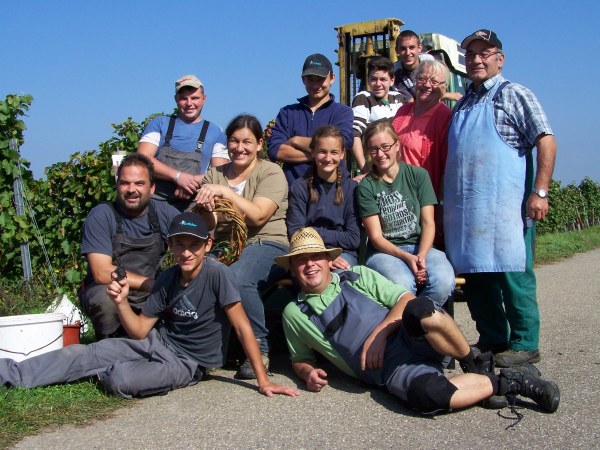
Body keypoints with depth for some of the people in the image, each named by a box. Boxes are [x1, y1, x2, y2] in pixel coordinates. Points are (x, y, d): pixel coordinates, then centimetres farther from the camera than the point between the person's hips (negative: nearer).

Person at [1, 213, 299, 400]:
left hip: (188, 362, -5)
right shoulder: (167, 279, -3)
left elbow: (242, 327, -21)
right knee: (82, 354, -4)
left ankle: (102, 375, 6)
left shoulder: (217, 274, -21)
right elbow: (139, 330, 1)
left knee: (122, 381, -28)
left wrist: (263, 381, -24)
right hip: (157, 342, 6)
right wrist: (121, 303, -19)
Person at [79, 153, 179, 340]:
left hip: (149, 297, 4)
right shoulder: (100, 216, -12)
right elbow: (102, 273, -21)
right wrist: (154, 285, -25)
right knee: (107, 297, -36)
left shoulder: (164, 212, 0)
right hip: (107, 293, -3)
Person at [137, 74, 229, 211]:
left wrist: (195, 181, -14)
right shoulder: (159, 123, 13)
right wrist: (178, 176, -13)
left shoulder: (215, 132, 13)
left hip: (192, 205, 0)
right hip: (155, 200, 0)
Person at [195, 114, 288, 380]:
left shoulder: (271, 172, 3)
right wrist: (205, 209, -14)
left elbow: (257, 216, -13)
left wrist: (225, 191, -19)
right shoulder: (214, 175, 17)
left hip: (265, 244, -4)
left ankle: (259, 350, -17)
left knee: (237, 278, -37)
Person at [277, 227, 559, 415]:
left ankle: (475, 365, -11)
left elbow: (407, 300, 7)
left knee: (420, 310, -38)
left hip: (414, 338, 1)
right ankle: (504, 383, -12)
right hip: (391, 368, 0)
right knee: (427, 394, -38)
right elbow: (300, 359, 25)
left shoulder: (357, 276, 13)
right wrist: (309, 373, 1)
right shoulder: (294, 314, 14)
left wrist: (380, 331, -9)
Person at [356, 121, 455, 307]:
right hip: (384, 251, -2)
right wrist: (407, 257, -19)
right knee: (402, 285, -36)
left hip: (420, 246, 2)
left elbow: (428, 223, 1)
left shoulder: (418, 175, 6)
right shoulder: (366, 186, 1)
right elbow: (376, 237, -4)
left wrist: (421, 256, -17)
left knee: (444, 281, -30)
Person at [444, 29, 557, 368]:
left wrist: (540, 191, -17)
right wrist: (448, 201, 15)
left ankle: (524, 345, 10)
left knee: (512, 274, -2)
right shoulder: (463, 104, 20)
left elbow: (546, 141, -8)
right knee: (475, 277, 10)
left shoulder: (514, 95, 0)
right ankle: (492, 340, 23)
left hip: (505, 206, -7)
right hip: (464, 209, 7)